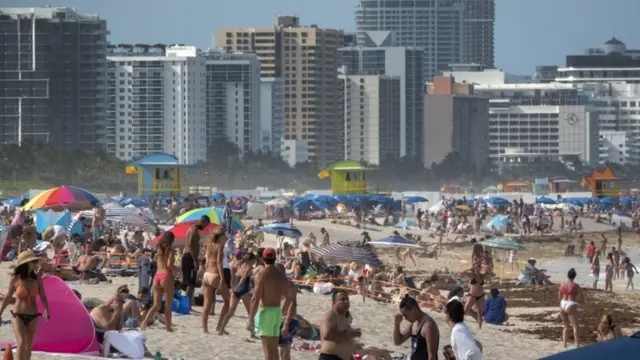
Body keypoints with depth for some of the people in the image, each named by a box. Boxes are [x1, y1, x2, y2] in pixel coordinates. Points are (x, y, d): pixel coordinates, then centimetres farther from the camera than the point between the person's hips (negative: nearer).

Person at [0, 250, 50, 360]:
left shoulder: (36, 279, -1)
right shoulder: (15, 279, -7)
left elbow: (43, 297, 0)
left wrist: (47, 310, -16)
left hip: (33, 317, 3)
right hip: (18, 316, -3)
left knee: (29, 346, 9)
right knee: (21, 342, -18)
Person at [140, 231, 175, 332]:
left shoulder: (159, 250, 15)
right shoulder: (170, 251, -3)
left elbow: (156, 264, 12)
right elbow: (169, 264, -16)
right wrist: (174, 272, 1)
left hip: (157, 276, 5)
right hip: (166, 276, -5)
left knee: (156, 304, 6)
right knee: (168, 304, 6)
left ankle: (145, 322, -14)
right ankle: (168, 327, 9)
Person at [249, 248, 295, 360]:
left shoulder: (262, 275, -10)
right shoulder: (282, 276, 10)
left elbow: (255, 299, -17)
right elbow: (291, 301, 10)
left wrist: (251, 319, -12)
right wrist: (287, 322, 14)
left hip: (265, 312, -7)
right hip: (277, 312, 7)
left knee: (267, 349, -7)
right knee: (274, 348, 17)